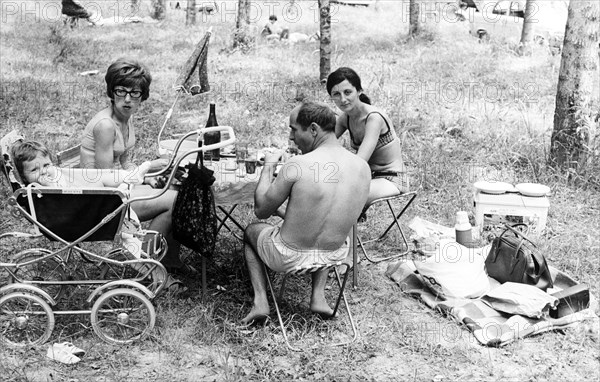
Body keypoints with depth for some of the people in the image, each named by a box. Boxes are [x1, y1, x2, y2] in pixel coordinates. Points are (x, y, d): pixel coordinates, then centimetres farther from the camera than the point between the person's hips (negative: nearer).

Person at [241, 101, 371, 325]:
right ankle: (318, 296, 26)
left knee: (251, 231, 30)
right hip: (334, 256, 4)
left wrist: (268, 167, 2)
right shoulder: (363, 167, -8)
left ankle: (260, 300, 16)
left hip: (289, 258, -4)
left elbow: (261, 211, -11)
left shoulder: (297, 166, -25)